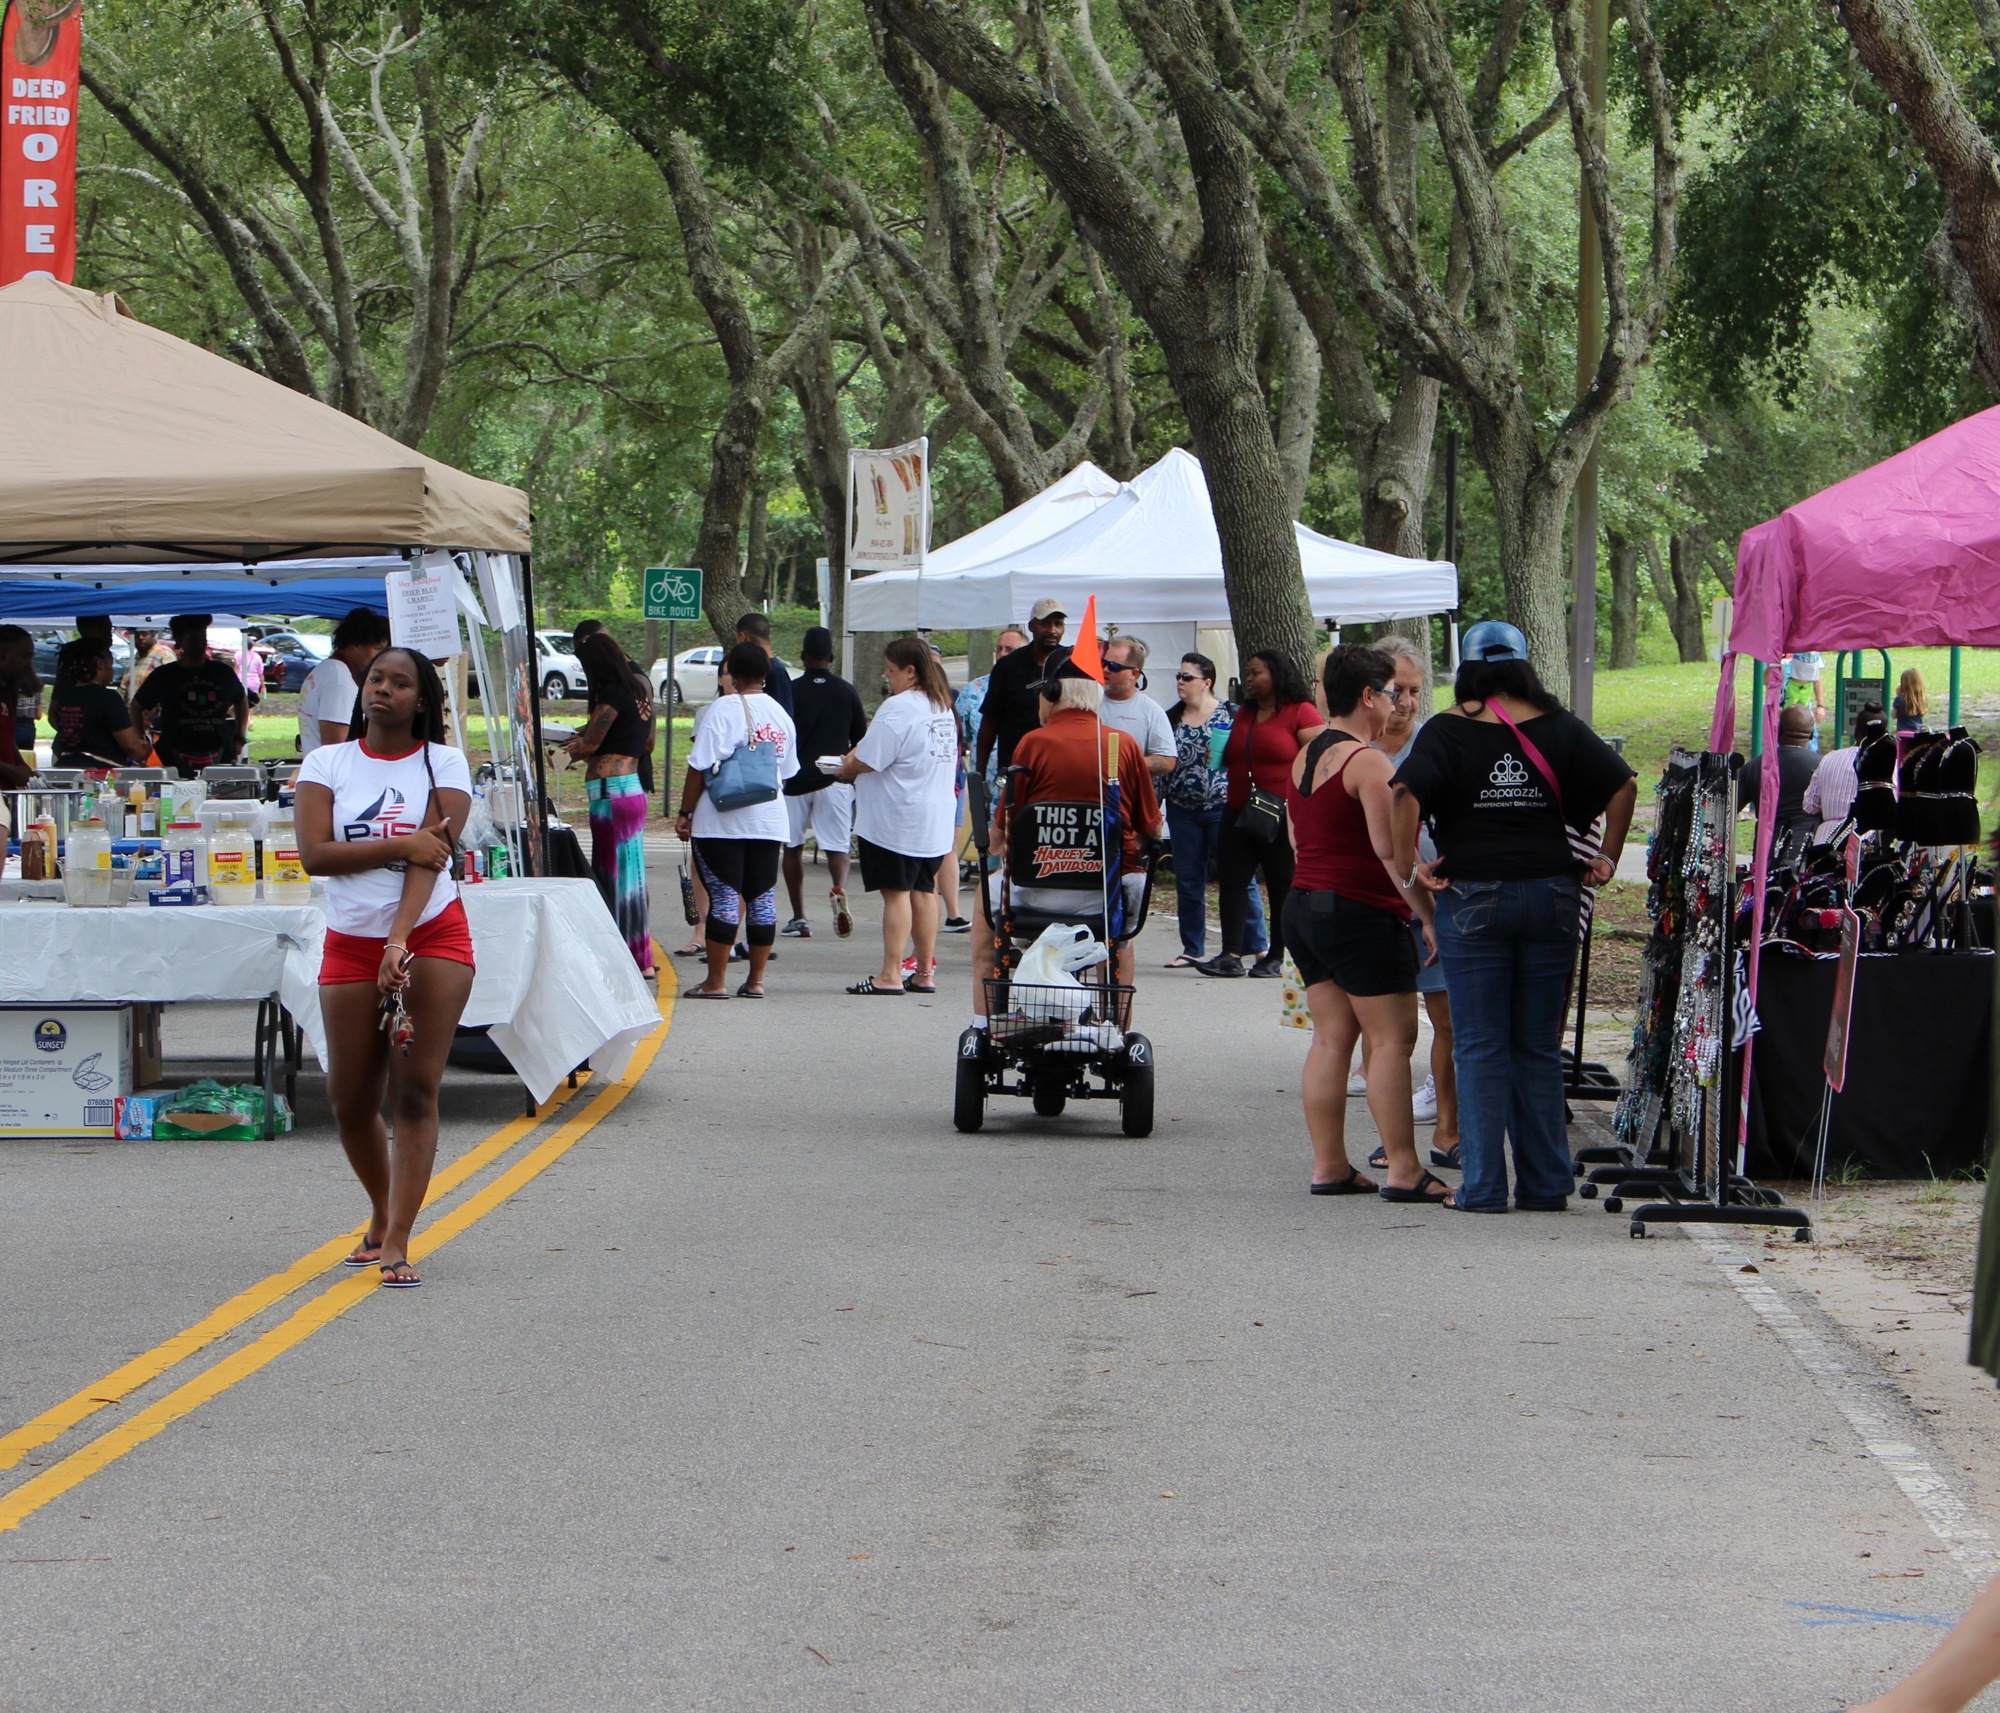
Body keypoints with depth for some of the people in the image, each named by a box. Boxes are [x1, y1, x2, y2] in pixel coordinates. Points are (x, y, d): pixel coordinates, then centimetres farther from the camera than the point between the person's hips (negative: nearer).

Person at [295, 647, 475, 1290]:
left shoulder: (443, 764, 0)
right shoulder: (328, 762, 5)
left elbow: (434, 854, -12)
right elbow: (314, 853, -7)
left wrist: (400, 941, -24)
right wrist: (401, 846, -15)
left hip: (431, 937, -2)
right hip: (351, 943, 2)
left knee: (415, 1091, -9)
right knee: (351, 1099, 4)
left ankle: (396, 1242, -8)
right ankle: (382, 1215, 29)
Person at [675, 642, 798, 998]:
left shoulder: (723, 709, -10)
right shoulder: (781, 715, 10)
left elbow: (700, 767, -12)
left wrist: (685, 813, -6)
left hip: (722, 822, -6)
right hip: (770, 821, 6)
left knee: (724, 897, -4)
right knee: (762, 897, 8)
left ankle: (716, 982, -2)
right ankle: (755, 980, 11)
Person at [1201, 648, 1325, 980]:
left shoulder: (1301, 713, -7)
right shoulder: (1244, 713, 17)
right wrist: (1218, 756, 7)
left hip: (1284, 818, -7)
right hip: (1239, 812, 7)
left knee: (1282, 887, 2)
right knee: (1231, 880, -3)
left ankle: (1276, 958, 9)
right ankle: (1231, 955, -5)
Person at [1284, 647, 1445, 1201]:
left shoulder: (1305, 756, 14)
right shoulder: (1367, 761, -14)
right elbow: (1389, 847, -20)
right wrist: (1428, 915, -18)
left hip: (1304, 904, 9)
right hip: (1361, 912, -9)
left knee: (1331, 1037, 9)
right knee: (1392, 1038, -6)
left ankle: (1328, 1165, 8)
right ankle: (1403, 1170, -8)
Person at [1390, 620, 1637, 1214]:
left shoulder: (1449, 730, -3)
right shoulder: (1559, 729, 5)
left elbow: (1406, 794, -17)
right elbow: (1622, 785, 3)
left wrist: (1409, 862, -9)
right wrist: (1607, 858, 9)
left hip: (1473, 897, -3)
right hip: (1551, 892, 3)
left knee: (1481, 1048, 2)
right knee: (1540, 1047, 10)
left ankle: (1483, 1187, 1)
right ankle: (1545, 1184, 10)